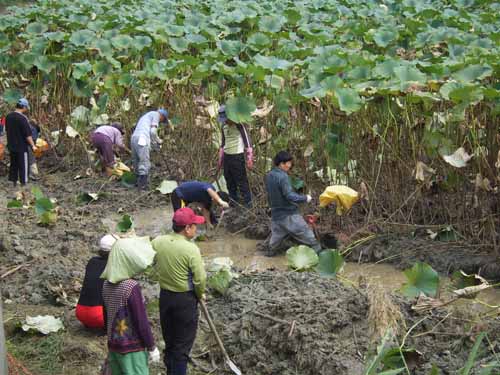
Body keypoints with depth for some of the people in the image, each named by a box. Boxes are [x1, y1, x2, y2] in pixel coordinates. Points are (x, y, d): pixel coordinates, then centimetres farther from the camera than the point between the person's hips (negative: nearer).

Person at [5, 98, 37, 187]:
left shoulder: (9, 116, 3)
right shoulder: (22, 118, -21)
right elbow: (28, 134, -20)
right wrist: (33, 145, -13)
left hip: (11, 146, 7)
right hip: (21, 147, -7)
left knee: (13, 165, 18)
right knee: (23, 166, 3)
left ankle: (13, 182, 24)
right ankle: (23, 183, 7)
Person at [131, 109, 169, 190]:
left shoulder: (146, 116, 36)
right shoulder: (156, 114, 9)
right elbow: (153, 132, -3)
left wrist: (156, 145, 25)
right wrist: (159, 141, 13)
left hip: (134, 138, 9)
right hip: (142, 140, -9)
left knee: (137, 164, 13)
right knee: (145, 164, -7)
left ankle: (138, 183, 14)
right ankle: (142, 185, -9)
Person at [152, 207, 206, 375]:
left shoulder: (158, 242, -6)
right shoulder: (191, 249, -22)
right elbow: (200, 279, -18)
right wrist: (200, 294, 0)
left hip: (164, 296, 6)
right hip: (185, 299, -6)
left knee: (169, 341, 20)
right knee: (183, 345, 6)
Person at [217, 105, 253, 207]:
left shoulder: (238, 124, -12)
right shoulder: (223, 126, 10)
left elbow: (247, 140, -11)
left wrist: (249, 159, -14)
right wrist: (220, 159, 22)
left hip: (237, 156, -7)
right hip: (227, 156, 7)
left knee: (242, 182, -6)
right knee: (230, 182, 12)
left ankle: (248, 204, 0)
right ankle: (233, 201, 22)